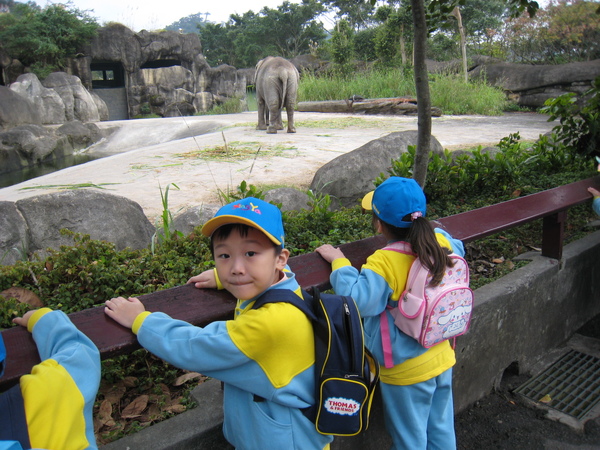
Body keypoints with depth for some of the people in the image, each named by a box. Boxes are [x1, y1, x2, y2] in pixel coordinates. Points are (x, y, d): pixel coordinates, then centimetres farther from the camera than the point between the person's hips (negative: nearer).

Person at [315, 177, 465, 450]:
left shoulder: (384, 263, -29)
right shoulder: (441, 242, -8)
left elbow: (357, 299, -35)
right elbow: (457, 249, 14)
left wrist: (338, 261, -23)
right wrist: (428, 230, 21)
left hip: (407, 371, -6)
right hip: (442, 359, 6)